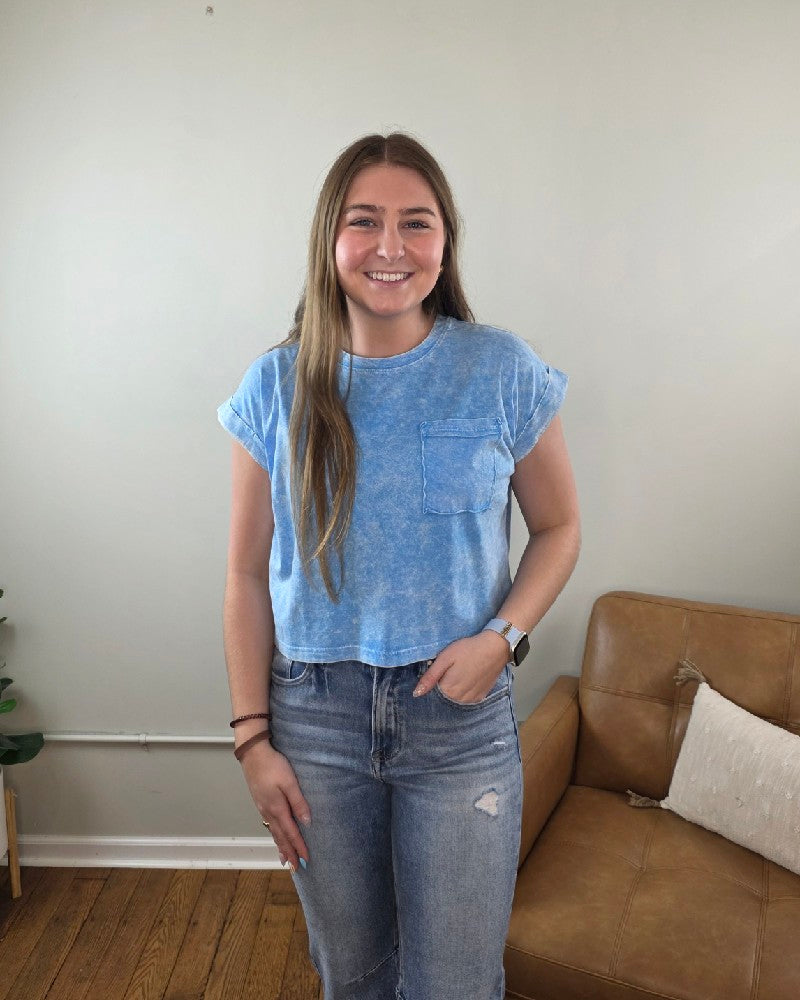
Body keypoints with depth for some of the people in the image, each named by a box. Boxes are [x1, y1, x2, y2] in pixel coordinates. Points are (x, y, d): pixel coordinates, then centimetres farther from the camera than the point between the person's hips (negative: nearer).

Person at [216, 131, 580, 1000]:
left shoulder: (504, 371, -6)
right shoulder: (276, 387, -3)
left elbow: (558, 526, 4)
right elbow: (248, 575, 1)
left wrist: (503, 636, -13)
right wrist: (252, 736, -2)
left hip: (460, 713, -1)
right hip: (315, 713, 2)